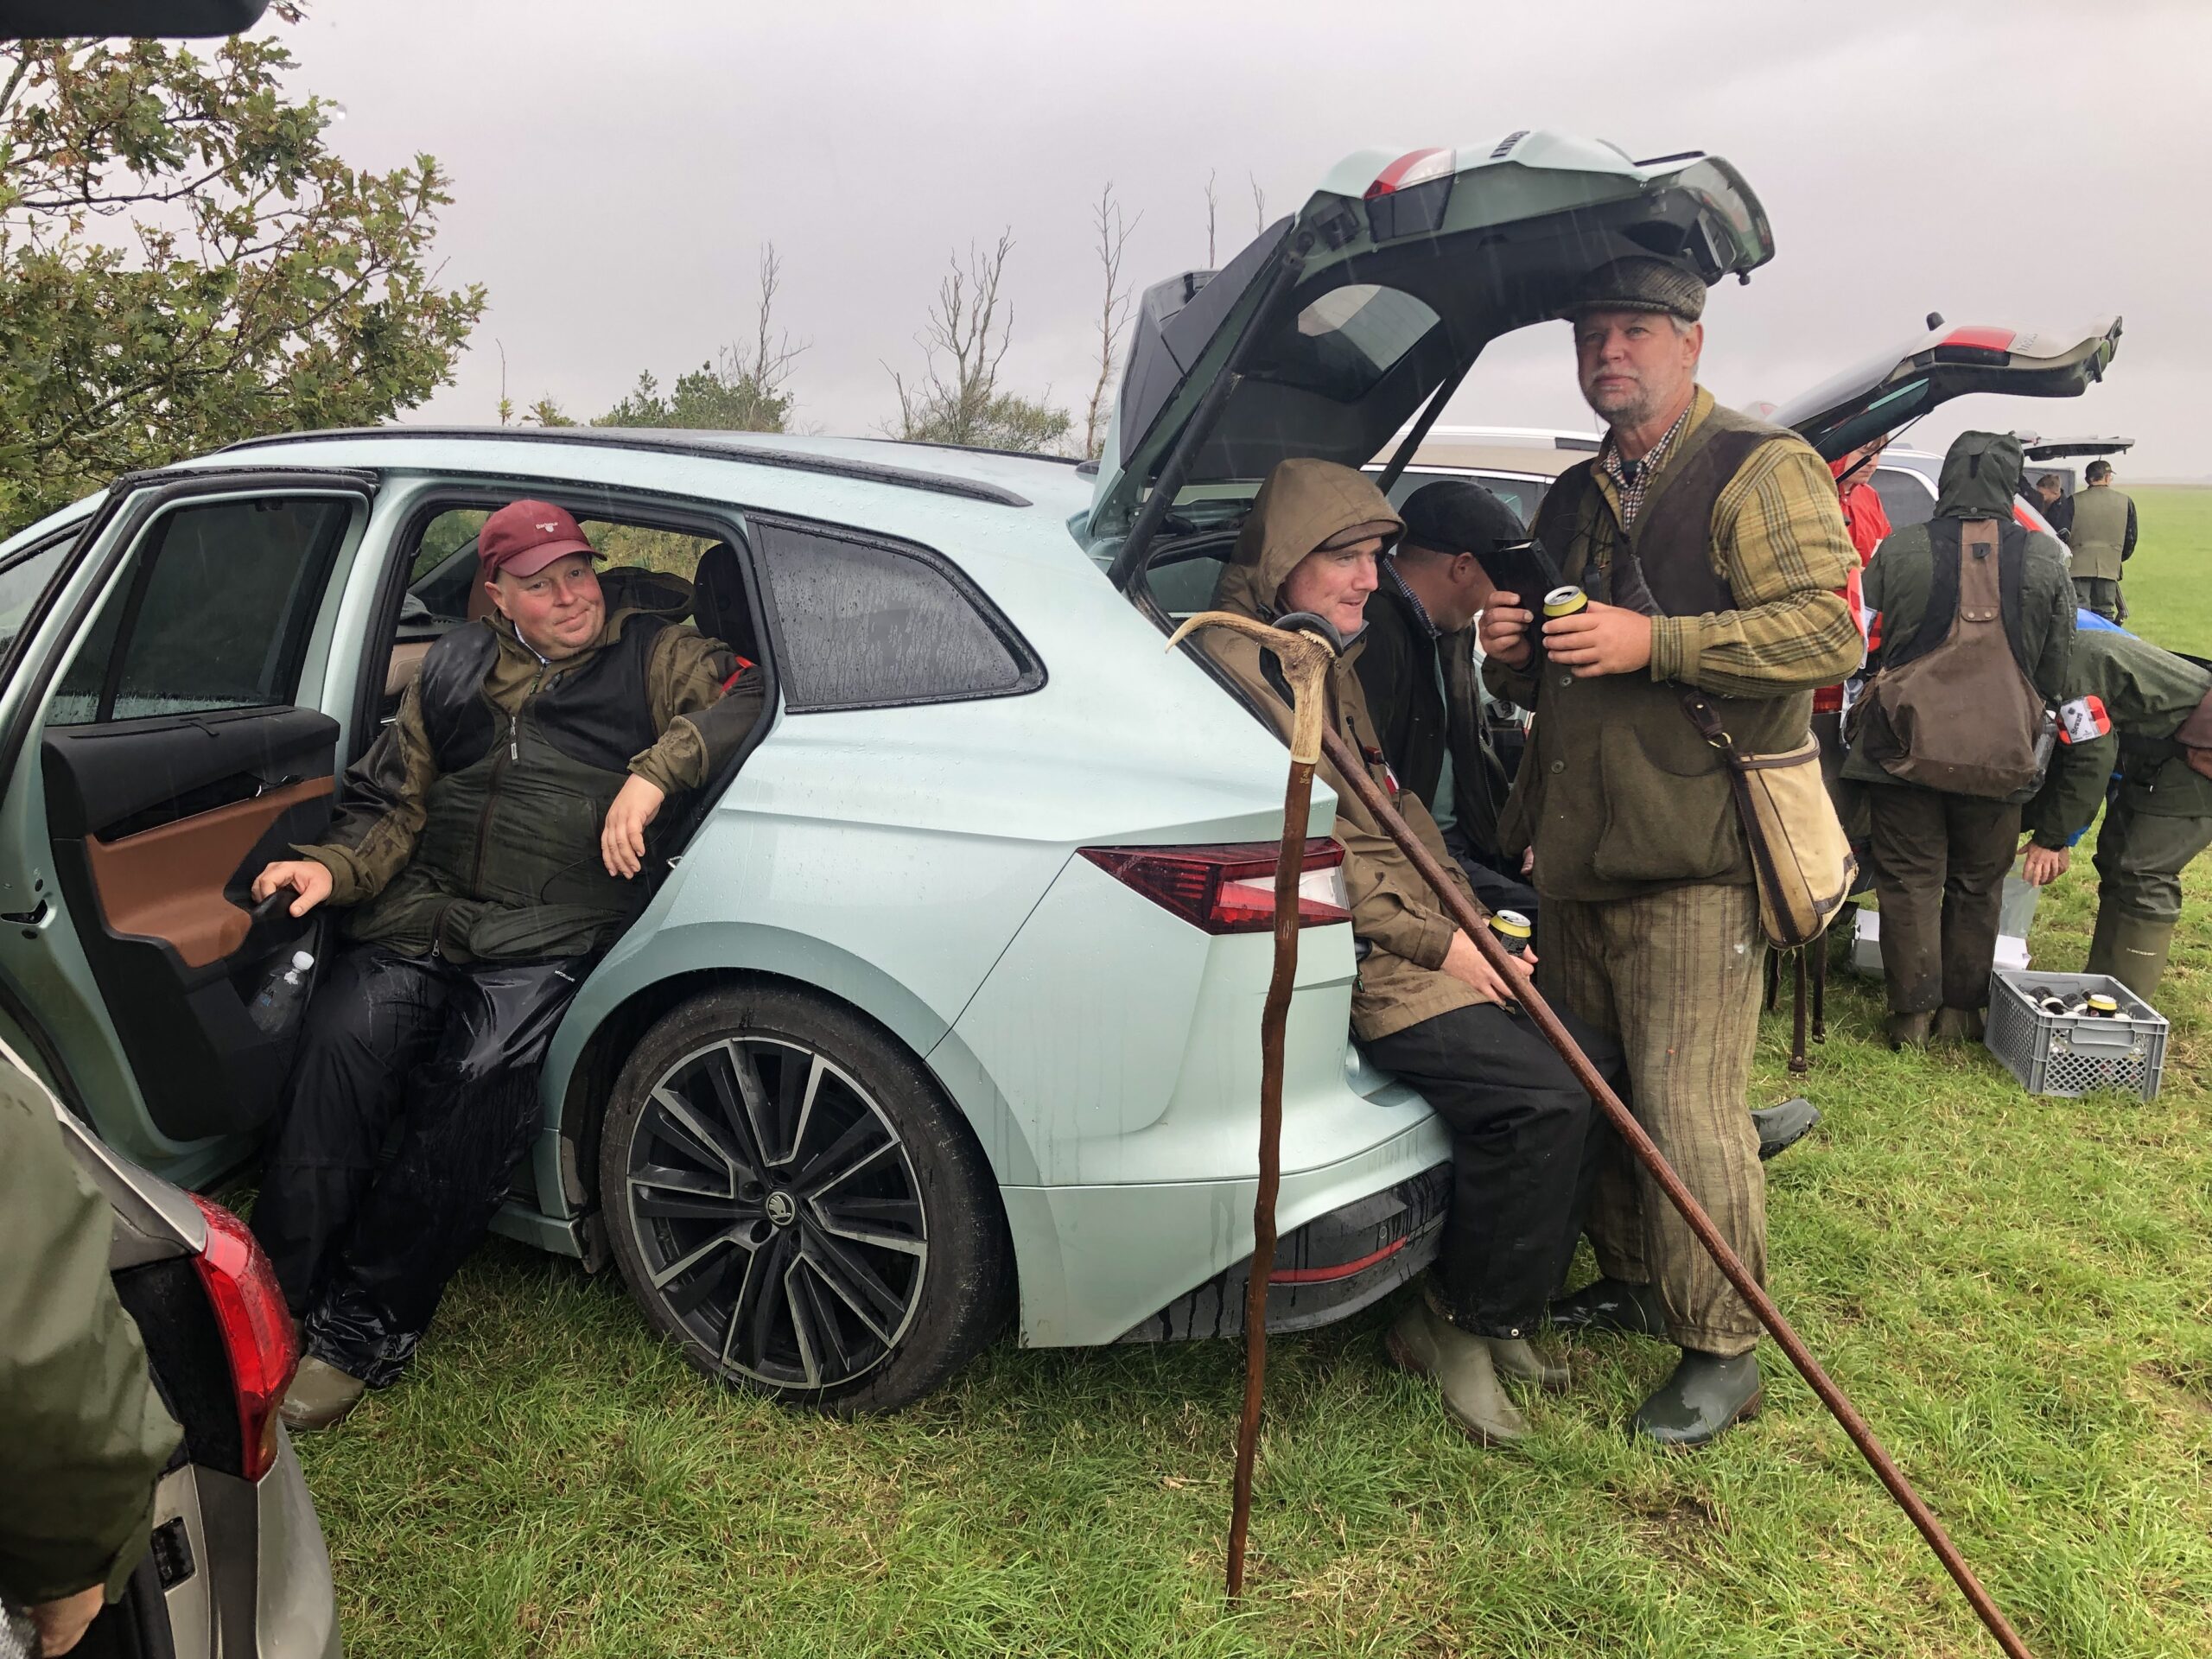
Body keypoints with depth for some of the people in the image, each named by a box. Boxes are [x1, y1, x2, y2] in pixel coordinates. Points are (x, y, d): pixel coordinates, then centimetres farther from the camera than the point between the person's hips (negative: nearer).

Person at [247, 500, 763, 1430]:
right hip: (420, 914, 4)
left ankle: (363, 1332, -13)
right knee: (344, 1044, -24)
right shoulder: (456, 671, 22)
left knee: (481, 1082, -26)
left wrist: (653, 773, -18)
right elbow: (394, 805, 23)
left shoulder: (649, 652, 11)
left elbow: (743, 699, -5)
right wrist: (334, 867, 3)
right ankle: (280, 1308, -15)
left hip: (547, 936, -3)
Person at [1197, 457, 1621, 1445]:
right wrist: (1436, 943, -17)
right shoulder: (1232, 663, -11)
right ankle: (1454, 1325, -2)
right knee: (1537, 1094, -22)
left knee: (1592, 1059, -2)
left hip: (1421, 935, 10)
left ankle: (1507, 1302, 12)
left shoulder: (1330, 659, 21)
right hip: (1346, 958, -10)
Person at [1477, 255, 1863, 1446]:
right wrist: (1513, 656, 4)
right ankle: (1631, 1283, 33)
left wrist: (1652, 642, -23)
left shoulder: (1762, 470, -3)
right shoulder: (1572, 499, 20)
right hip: (1575, 853, 8)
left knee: (1687, 1109, -7)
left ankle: (1724, 1350, 9)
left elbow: (1828, 630, -16)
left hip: (1696, 854, -7)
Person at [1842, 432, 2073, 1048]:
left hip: (1903, 745, -1)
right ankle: (1962, 1009, 23)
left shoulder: (1901, 549, -7)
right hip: (1998, 756, 2)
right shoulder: (2045, 558, -1)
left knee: (1909, 880, 7)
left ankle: (1913, 1013, 9)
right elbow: (2056, 672, 8)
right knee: (1977, 886, 15)